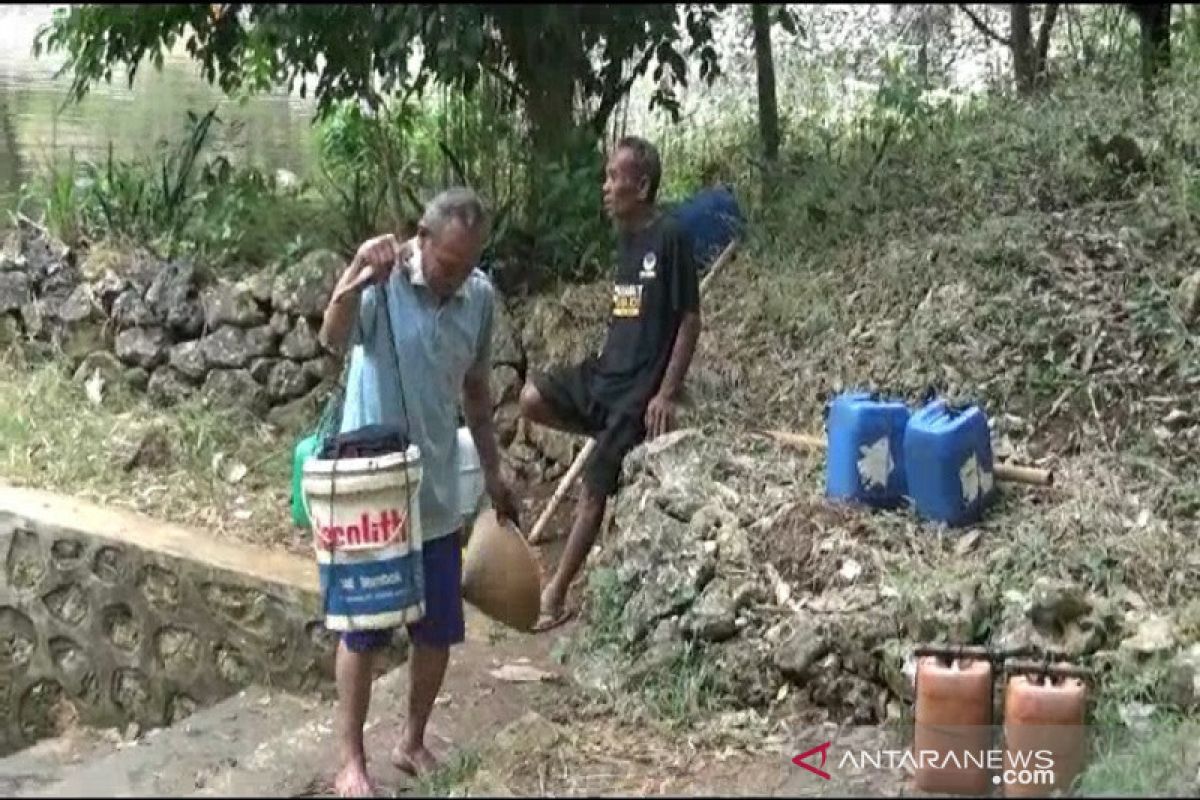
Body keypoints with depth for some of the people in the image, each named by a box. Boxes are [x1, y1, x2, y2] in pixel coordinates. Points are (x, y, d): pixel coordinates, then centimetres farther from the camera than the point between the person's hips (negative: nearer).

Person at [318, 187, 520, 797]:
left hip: (438, 496, 5)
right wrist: (353, 281, -58)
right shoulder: (381, 282, -17)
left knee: (439, 633, 13)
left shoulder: (481, 297, -1)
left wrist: (493, 472, 17)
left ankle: (412, 743, 33)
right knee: (363, 633, 7)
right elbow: (333, 340, -38)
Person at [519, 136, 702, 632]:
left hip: (640, 387, -8)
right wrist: (607, 364, 19)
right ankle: (618, 438, 7)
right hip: (605, 372, 8)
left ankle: (558, 593, 8)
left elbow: (690, 320, -14)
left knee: (594, 489, -3)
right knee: (533, 398, -12)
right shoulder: (625, 237, 9)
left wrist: (668, 393, -17)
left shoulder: (669, 237, -15)